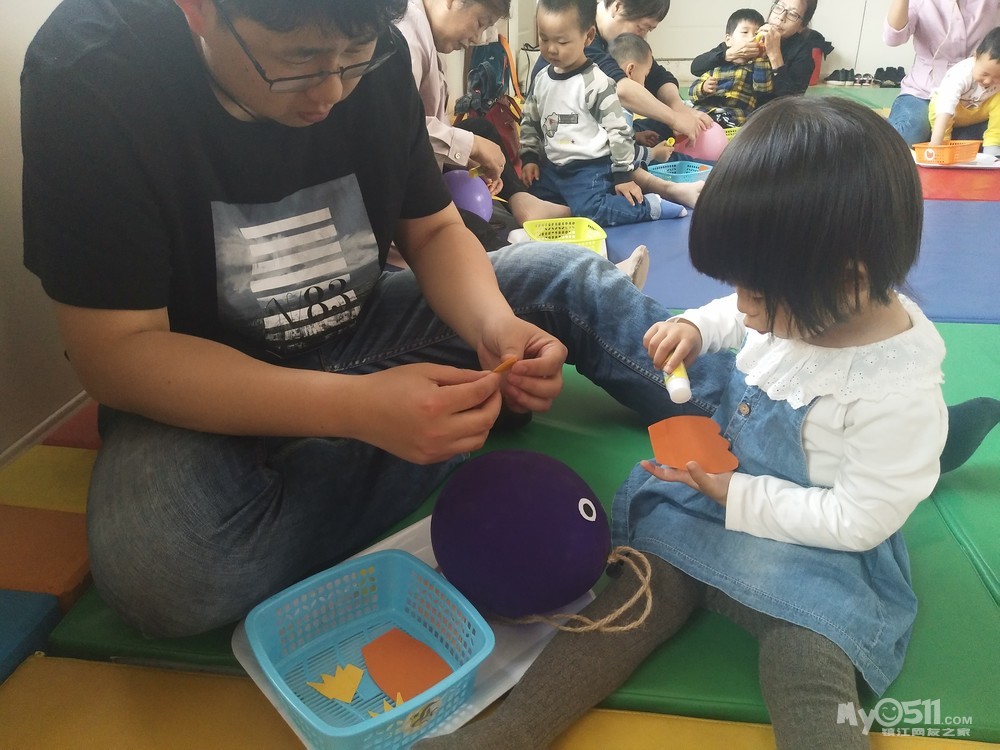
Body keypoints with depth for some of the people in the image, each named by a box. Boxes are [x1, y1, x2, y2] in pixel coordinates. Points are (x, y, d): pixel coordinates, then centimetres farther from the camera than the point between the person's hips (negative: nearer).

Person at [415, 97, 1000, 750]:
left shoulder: (901, 394, -25)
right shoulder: (805, 299, -7)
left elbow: (857, 519, -19)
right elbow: (738, 318, 17)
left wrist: (736, 495, -18)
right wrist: (696, 327, -3)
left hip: (817, 542, -4)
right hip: (721, 483, 5)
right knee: (644, 589, -15)